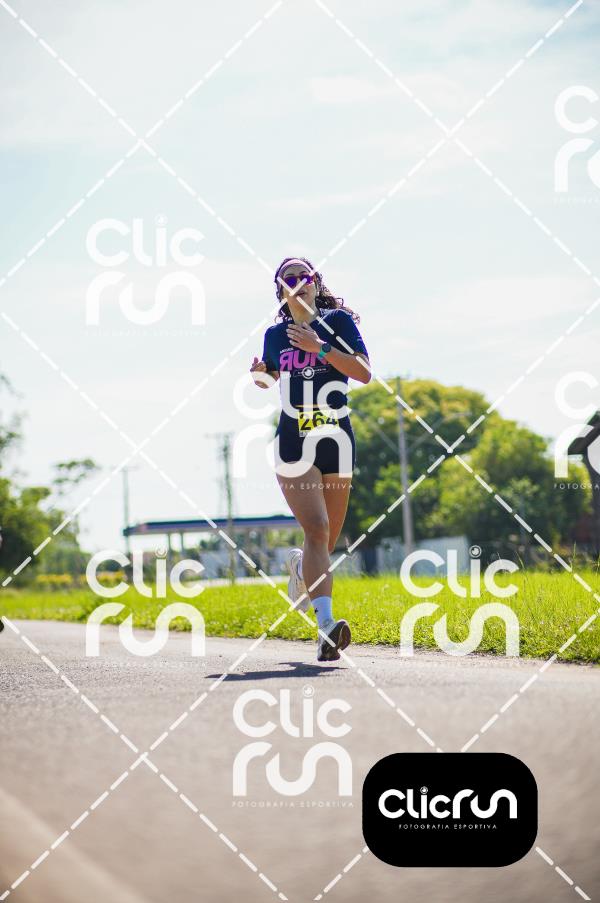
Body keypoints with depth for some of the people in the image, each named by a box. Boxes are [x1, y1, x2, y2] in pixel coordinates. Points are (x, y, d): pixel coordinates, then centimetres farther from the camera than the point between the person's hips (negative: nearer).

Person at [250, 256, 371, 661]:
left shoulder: (338, 321, 3)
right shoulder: (275, 335, 9)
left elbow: (364, 372, -9)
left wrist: (320, 348, -18)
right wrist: (260, 376, 3)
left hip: (337, 443, 1)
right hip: (293, 443, -1)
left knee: (327, 541, 9)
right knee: (317, 530, -20)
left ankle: (299, 565, 46)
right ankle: (326, 624, -27)